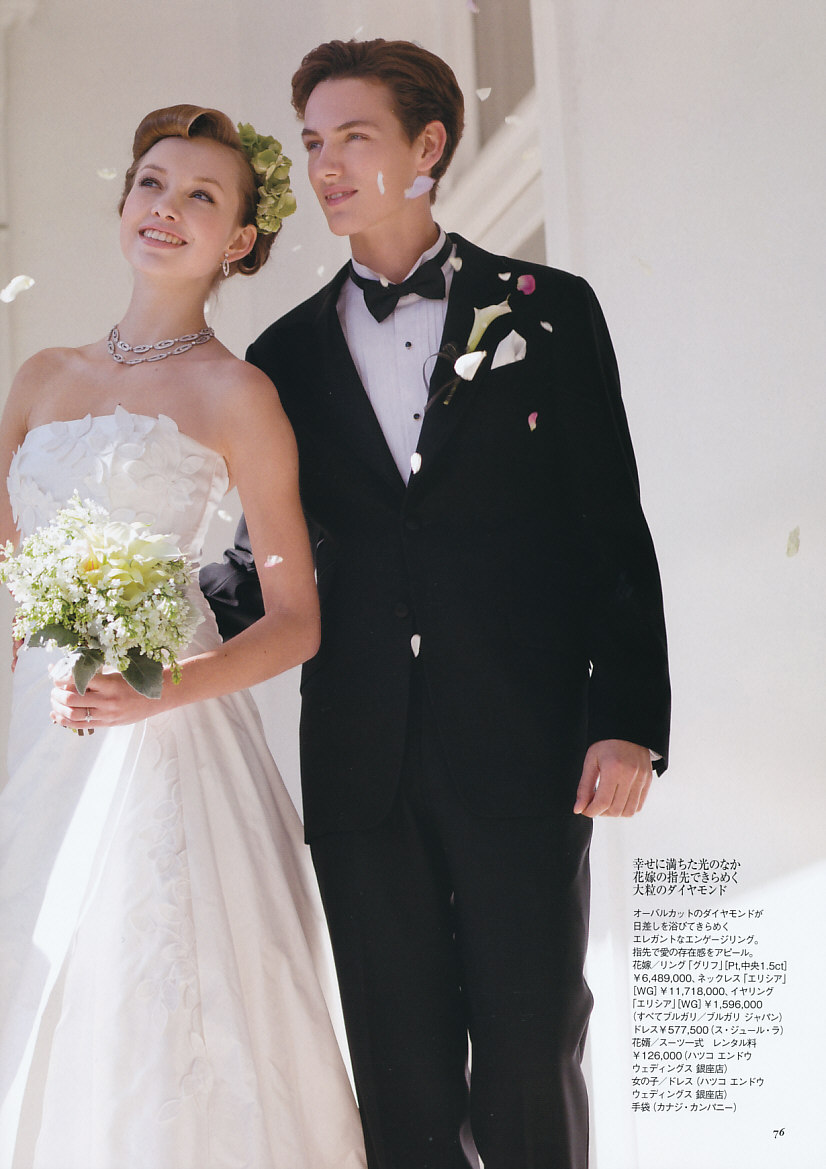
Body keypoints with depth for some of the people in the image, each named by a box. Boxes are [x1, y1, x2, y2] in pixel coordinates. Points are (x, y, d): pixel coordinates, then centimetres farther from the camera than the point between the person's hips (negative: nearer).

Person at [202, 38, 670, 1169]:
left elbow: (614, 527, 1)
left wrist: (629, 719, -7)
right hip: (364, 767, 3)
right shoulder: (289, 354, 12)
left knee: (532, 1054, 3)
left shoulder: (548, 311, 4)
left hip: (524, 752, -2)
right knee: (400, 1071, 9)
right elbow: (268, 564, 13)